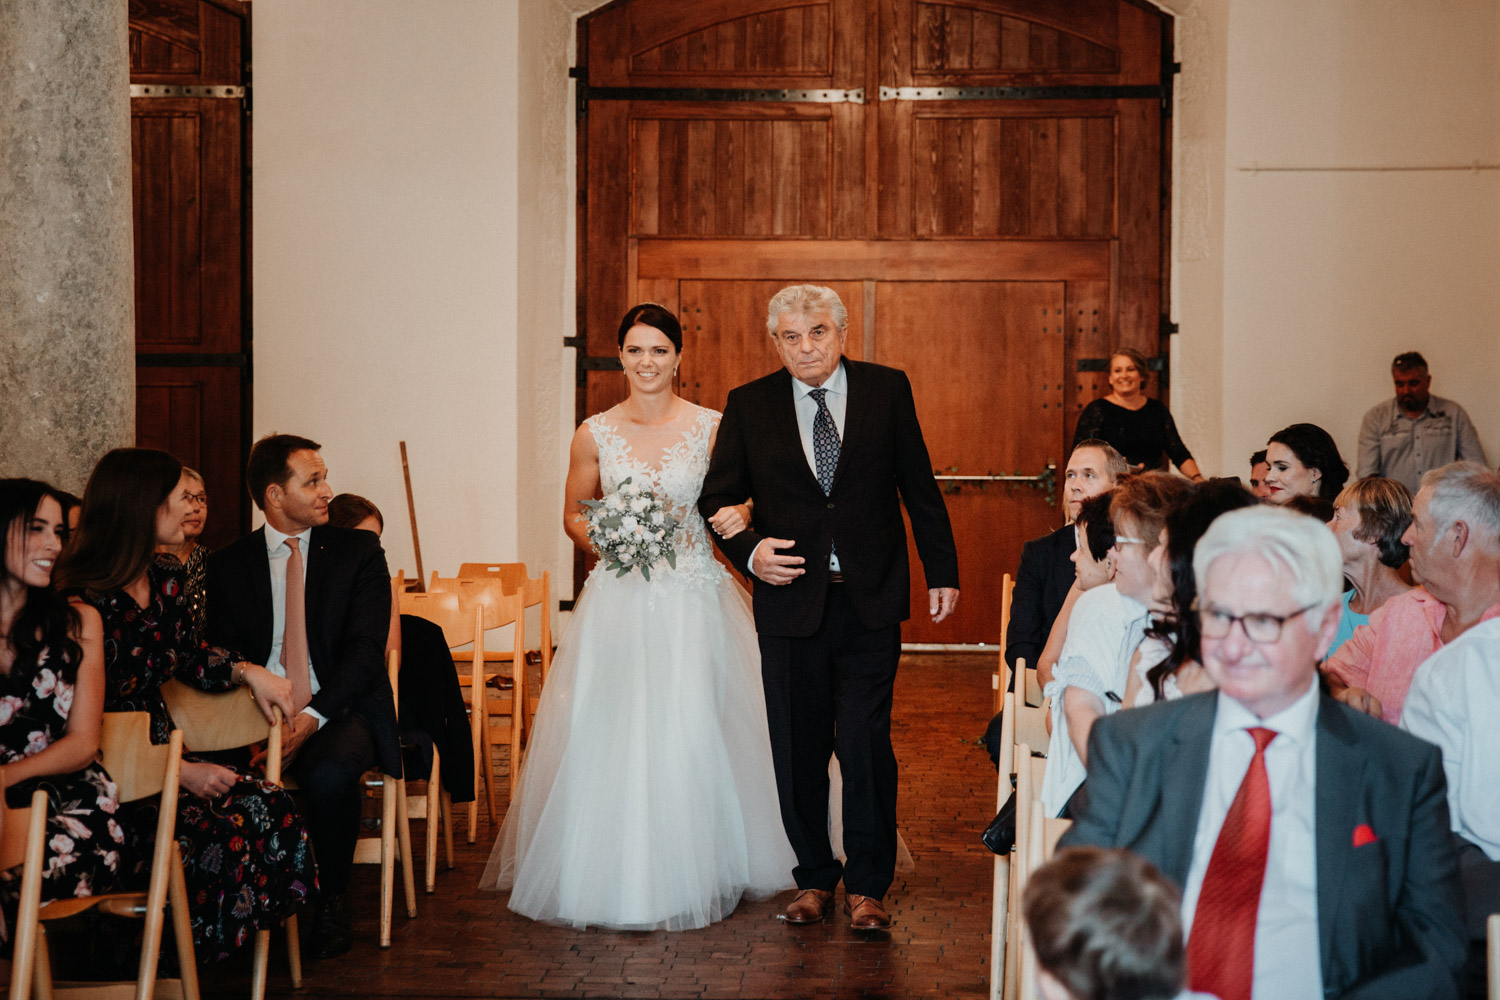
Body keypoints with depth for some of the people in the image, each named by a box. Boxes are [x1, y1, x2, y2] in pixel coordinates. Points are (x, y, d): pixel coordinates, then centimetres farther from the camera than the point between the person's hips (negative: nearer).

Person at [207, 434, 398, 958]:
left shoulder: (358, 551, 5)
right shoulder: (227, 564, 10)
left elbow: (367, 649, -5)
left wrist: (314, 716, -20)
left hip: (341, 709, -1)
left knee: (329, 775, -35)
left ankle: (331, 901, -10)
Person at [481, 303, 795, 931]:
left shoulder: (710, 427, 1)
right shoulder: (594, 434, 4)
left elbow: (742, 499, 10)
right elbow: (573, 516, 12)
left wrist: (741, 514, -13)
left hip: (694, 601, -1)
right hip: (619, 601, 1)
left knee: (693, 734, -2)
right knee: (611, 737, -1)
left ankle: (695, 874, 12)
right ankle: (617, 875, 13)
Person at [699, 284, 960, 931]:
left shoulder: (887, 390, 3)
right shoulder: (749, 406, 3)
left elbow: (919, 487, 6)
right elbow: (716, 499, 8)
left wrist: (942, 572, 4)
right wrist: (749, 552, -10)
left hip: (871, 600, -1)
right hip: (791, 598, 1)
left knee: (866, 743, -3)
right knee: (798, 748, 8)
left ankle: (866, 885, 11)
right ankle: (814, 878, 24)